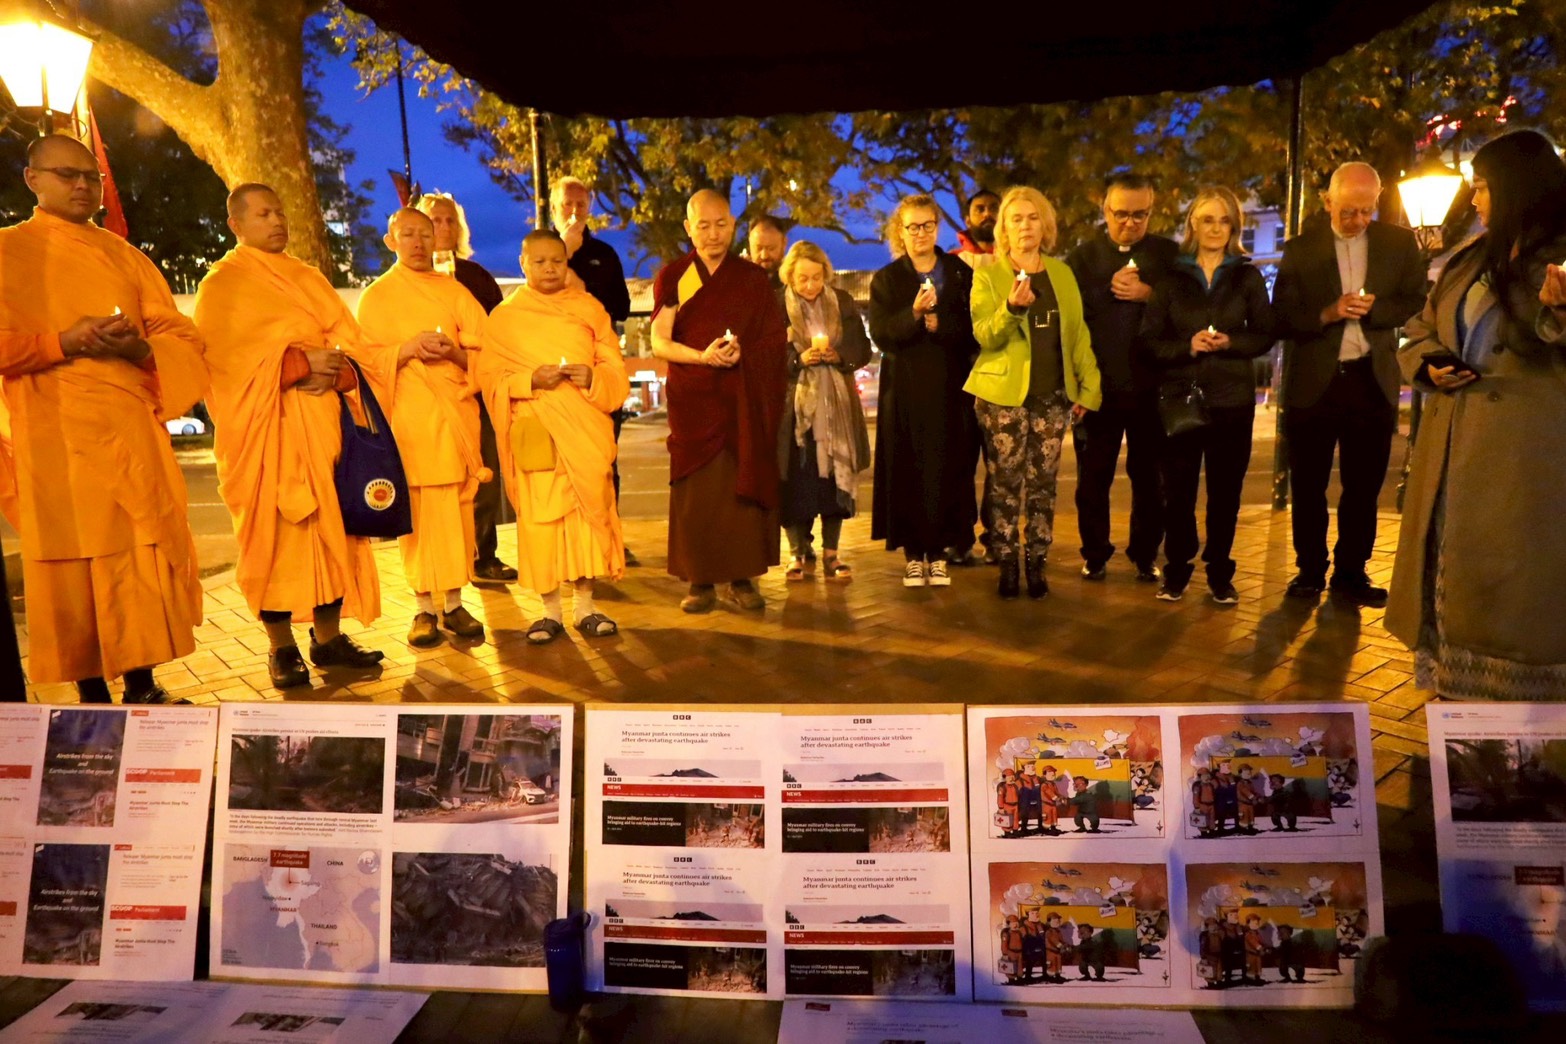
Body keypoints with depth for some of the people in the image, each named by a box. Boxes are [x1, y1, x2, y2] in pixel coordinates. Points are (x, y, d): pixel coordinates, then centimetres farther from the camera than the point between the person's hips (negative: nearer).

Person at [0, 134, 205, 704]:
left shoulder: (126, 256, 17)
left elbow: (183, 338, 9)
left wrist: (139, 348, -11)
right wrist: (62, 343, -15)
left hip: (131, 433, 3)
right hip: (53, 440, -2)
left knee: (143, 561, 1)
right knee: (71, 567, -1)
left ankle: (142, 685, 10)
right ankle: (92, 693, 7)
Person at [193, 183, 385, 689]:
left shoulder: (309, 277, 19)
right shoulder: (222, 284, 3)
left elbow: (348, 338, 9)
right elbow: (231, 352, -12)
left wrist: (331, 370, -12)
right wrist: (300, 361, -17)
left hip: (323, 423, 5)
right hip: (268, 428, -5)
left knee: (331, 526, 3)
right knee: (275, 532, -5)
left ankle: (328, 636, 10)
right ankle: (281, 647, 1)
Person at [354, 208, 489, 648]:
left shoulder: (455, 291, 14)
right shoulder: (375, 297, 9)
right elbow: (366, 359, 1)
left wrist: (454, 351, -13)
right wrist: (407, 350, -16)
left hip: (456, 415, 2)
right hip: (408, 419, -2)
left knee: (457, 509, 0)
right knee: (417, 511, -4)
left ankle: (453, 603, 8)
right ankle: (424, 607, 3)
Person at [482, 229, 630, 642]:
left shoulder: (589, 308, 11)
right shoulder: (504, 317, 8)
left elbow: (616, 368, 8)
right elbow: (490, 376, 2)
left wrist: (593, 376, -13)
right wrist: (530, 380, -15)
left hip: (585, 429, 1)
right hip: (535, 431, -1)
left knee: (588, 509, 2)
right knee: (539, 516, -3)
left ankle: (585, 606, 13)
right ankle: (551, 609, 8)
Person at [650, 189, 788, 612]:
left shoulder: (753, 278, 10)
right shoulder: (672, 276, 5)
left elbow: (776, 340, 8)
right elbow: (659, 342, -1)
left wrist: (742, 353, -11)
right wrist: (703, 356, -18)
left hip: (744, 402, 1)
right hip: (692, 401, -1)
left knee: (745, 487, 0)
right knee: (696, 492, -2)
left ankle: (742, 577, 10)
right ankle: (701, 581, 6)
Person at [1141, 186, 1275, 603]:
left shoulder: (1248, 276, 9)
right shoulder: (1171, 276, 6)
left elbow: (1265, 334, 6)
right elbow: (1150, 339, 1)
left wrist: (1229, 343, -14)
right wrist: (1187, 346, -17)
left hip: (1232, 399, 1)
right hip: (1179, 396, -1)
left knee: (1225, 490, 3)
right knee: (1177, 490, 0)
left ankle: (1220, 573, 16)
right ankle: (1176, 569, 15)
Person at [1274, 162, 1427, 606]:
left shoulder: (1399, 243, 6)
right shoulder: (1301, 248, 2)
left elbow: (1416, 303, 3)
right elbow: (1282, 317, -2)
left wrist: (1373, 310, -14)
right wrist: (1328, 314, -18)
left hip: (1373, 381, 1)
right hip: (1313, 382, -1)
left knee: (1364, 486, 6)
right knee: (1308, 486, 5)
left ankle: (1351, 573, 16)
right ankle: (1310, 571, 17)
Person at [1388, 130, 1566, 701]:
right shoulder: (1469, 261, 16)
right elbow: (1420, 329, 22)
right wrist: (1430, 366, 2)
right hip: (1454, 443, 7)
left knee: (1513, 580, -4)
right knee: (1451, 568, 11)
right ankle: (1456, 691, 24)